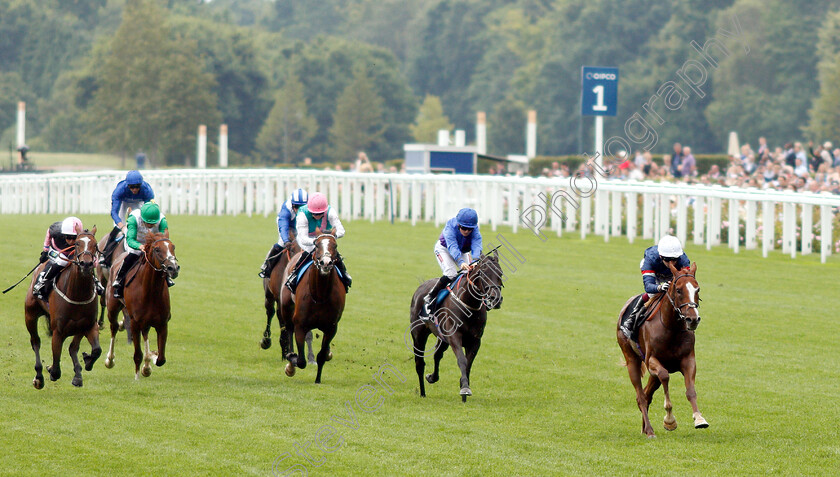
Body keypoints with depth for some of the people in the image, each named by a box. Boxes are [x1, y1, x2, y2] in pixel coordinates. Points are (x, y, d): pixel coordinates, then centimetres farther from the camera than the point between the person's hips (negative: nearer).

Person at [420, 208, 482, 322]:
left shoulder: (475, 231, -28)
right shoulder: (450, 227, -37)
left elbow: (476, 247, -43)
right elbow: (452, 247, -50)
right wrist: (461, 262, -67)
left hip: (463, 252, 4)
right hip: (444, 249, -4)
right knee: (451, 274, -27)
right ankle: (429, 299, -16)